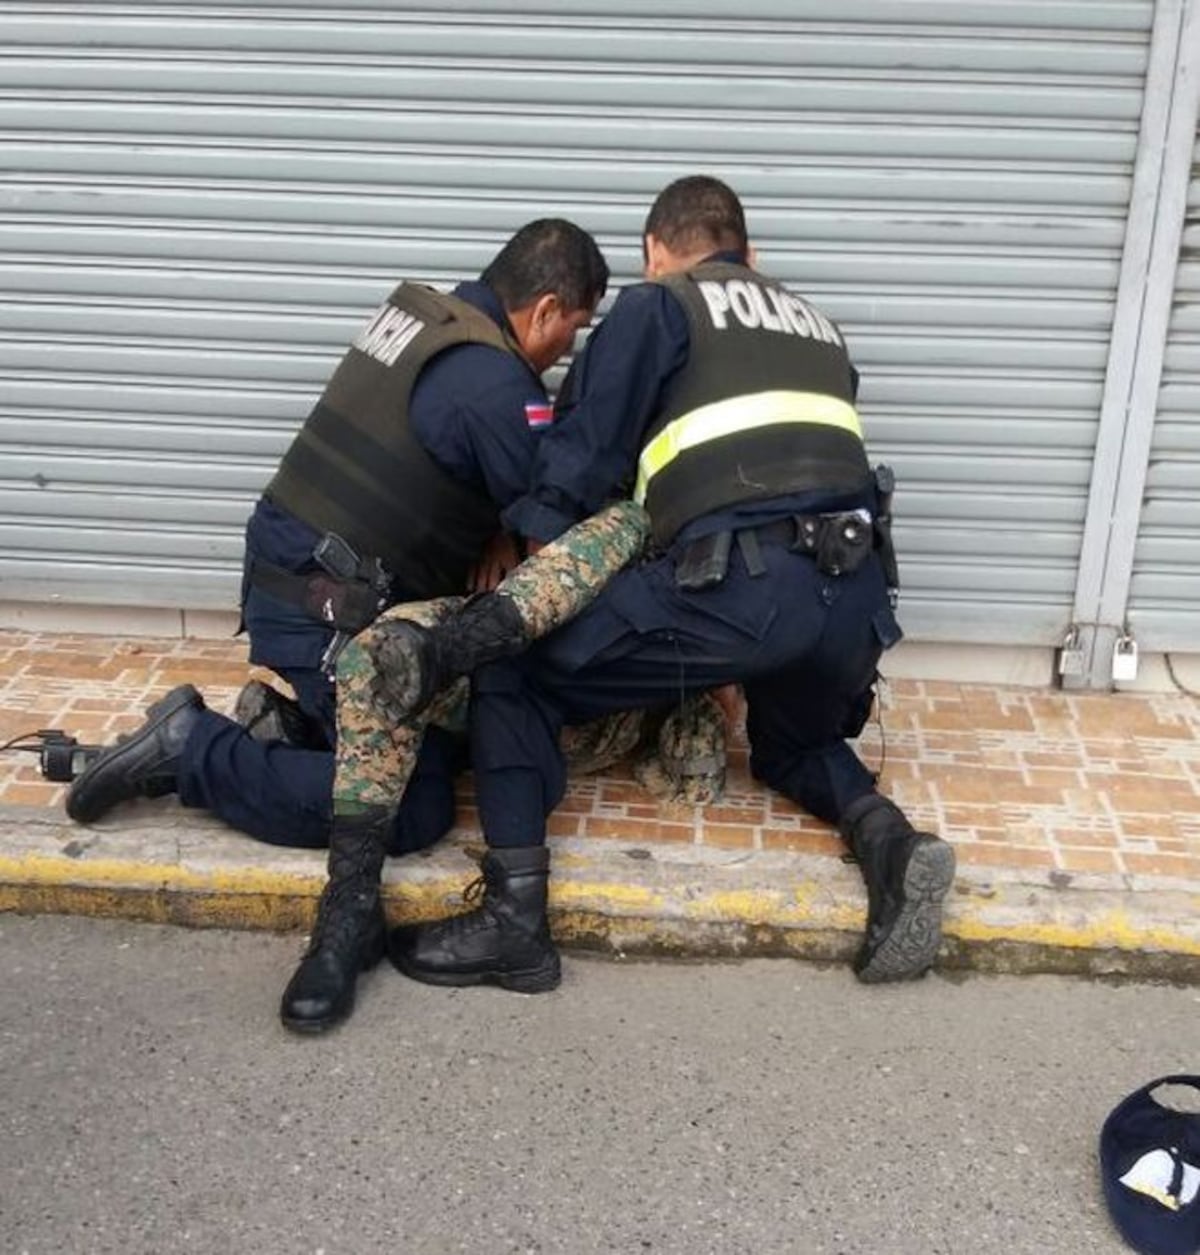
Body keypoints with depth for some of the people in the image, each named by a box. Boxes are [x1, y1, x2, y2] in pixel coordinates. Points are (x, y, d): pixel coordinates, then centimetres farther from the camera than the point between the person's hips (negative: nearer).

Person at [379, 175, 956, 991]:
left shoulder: (658, 305, 13)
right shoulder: (818, 327, 31)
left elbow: (583, 456, 6)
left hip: (745, 585, -6)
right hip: (858, 594, 7)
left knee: (516, 678, 9)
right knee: (793, 747, 35)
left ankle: (516, 916, 1)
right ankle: (887, 837, 5)